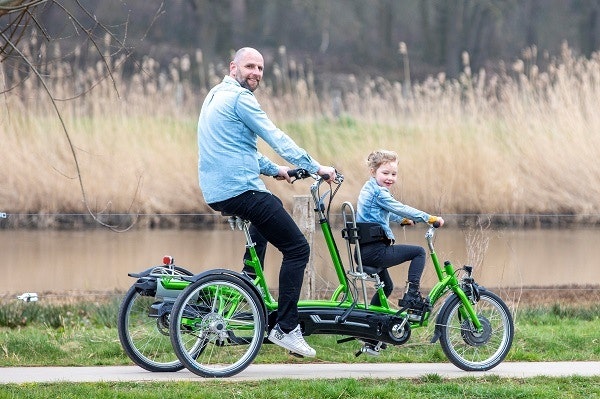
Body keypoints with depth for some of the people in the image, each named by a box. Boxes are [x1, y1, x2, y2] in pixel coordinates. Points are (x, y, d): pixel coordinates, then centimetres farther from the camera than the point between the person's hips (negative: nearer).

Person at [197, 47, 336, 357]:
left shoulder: (216, 96, 20)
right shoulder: (239, 98, -11)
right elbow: (277, 139, -12)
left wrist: (274, 170, 29)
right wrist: (316, 168, -8)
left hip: (216, 192, 10)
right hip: (241, 190, -10)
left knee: (273, 205, 38)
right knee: (297, 249, -6)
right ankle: (285, 328, -9)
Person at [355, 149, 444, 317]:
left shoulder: (369, 189, 19)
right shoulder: (378, 192, -14)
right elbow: (400, 209, -17)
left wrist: (403, 220, 48)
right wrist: (430, 218, -14)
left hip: (364, 252, 10)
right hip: (375, 251, -10)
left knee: (386, 287, 28)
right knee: (419, 252, -5)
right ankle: (412, 295, -11)